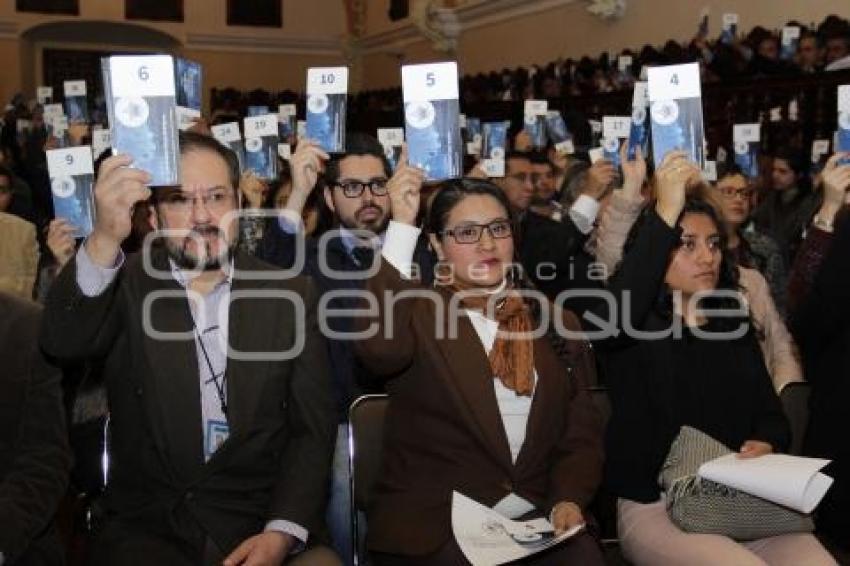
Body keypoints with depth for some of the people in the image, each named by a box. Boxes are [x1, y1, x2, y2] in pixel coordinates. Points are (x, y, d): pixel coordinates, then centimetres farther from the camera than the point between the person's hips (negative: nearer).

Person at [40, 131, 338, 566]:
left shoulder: (290, 296, 2)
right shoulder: (125, 286, 1)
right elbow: (61, 342, -19)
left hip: (263, 523, 1)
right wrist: (104, 239, -34)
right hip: (146, 528, 0)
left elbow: (313, 429, 1)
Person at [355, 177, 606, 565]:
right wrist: (401, 227, -19)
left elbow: (582, 432, 12)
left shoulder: (558, 323, 13)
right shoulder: (418, 312, 0)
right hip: (431, 522, -3)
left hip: (536, 517, 4)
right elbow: (379, 348, -24)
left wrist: (570, 499, -8)